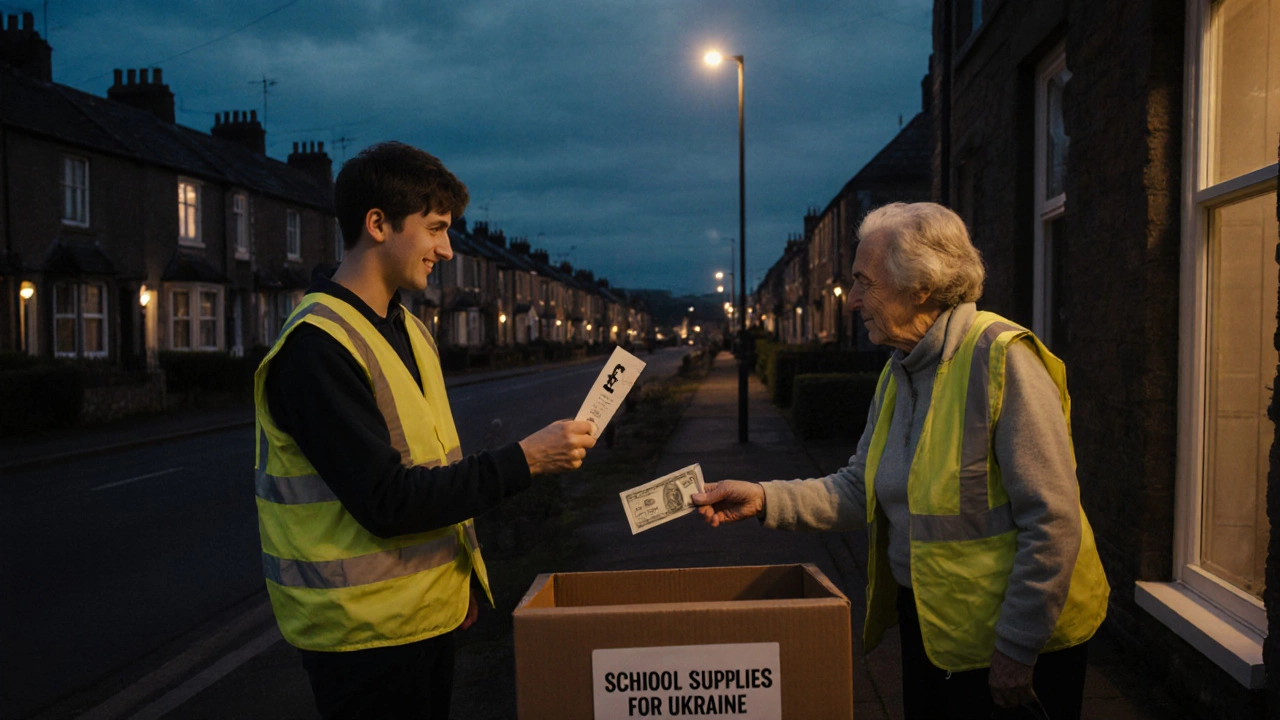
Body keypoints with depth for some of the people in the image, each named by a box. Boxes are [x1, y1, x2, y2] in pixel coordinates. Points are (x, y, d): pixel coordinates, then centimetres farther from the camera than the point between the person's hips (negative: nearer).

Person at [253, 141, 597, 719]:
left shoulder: (410, 330, 10)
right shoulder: (317, 346, -20)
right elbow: (385, 501, -24)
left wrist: (461, 580, 14)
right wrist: (524, 460, -22)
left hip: (431, 611, 8)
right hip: (367, 629, -8)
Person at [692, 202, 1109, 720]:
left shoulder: (1000, 358, -21)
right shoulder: (899, 372, 5)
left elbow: (1053, 522, -23)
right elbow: (860, 488, 6)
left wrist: (1015, 651, -19)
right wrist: (765, 499, -7)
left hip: (1015, 639, -7)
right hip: (926, 624, 8)